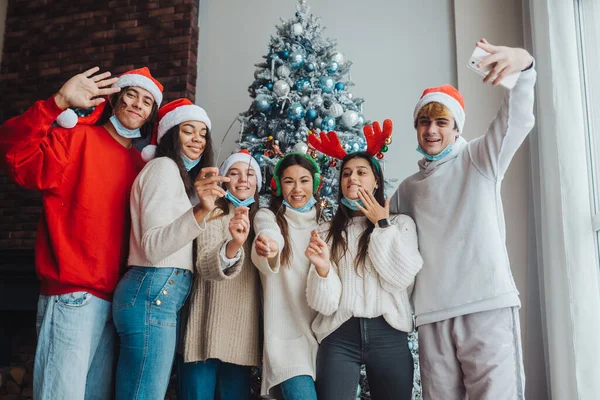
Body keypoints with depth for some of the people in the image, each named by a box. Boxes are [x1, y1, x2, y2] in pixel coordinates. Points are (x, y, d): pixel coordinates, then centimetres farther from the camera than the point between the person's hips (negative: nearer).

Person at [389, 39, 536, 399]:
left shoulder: (480, 160, 7)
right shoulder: (408, 189, 19)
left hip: (487, 305, -4)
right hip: (432, 314, 4)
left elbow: (518, 119, -11)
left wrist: (523, 65, -29)